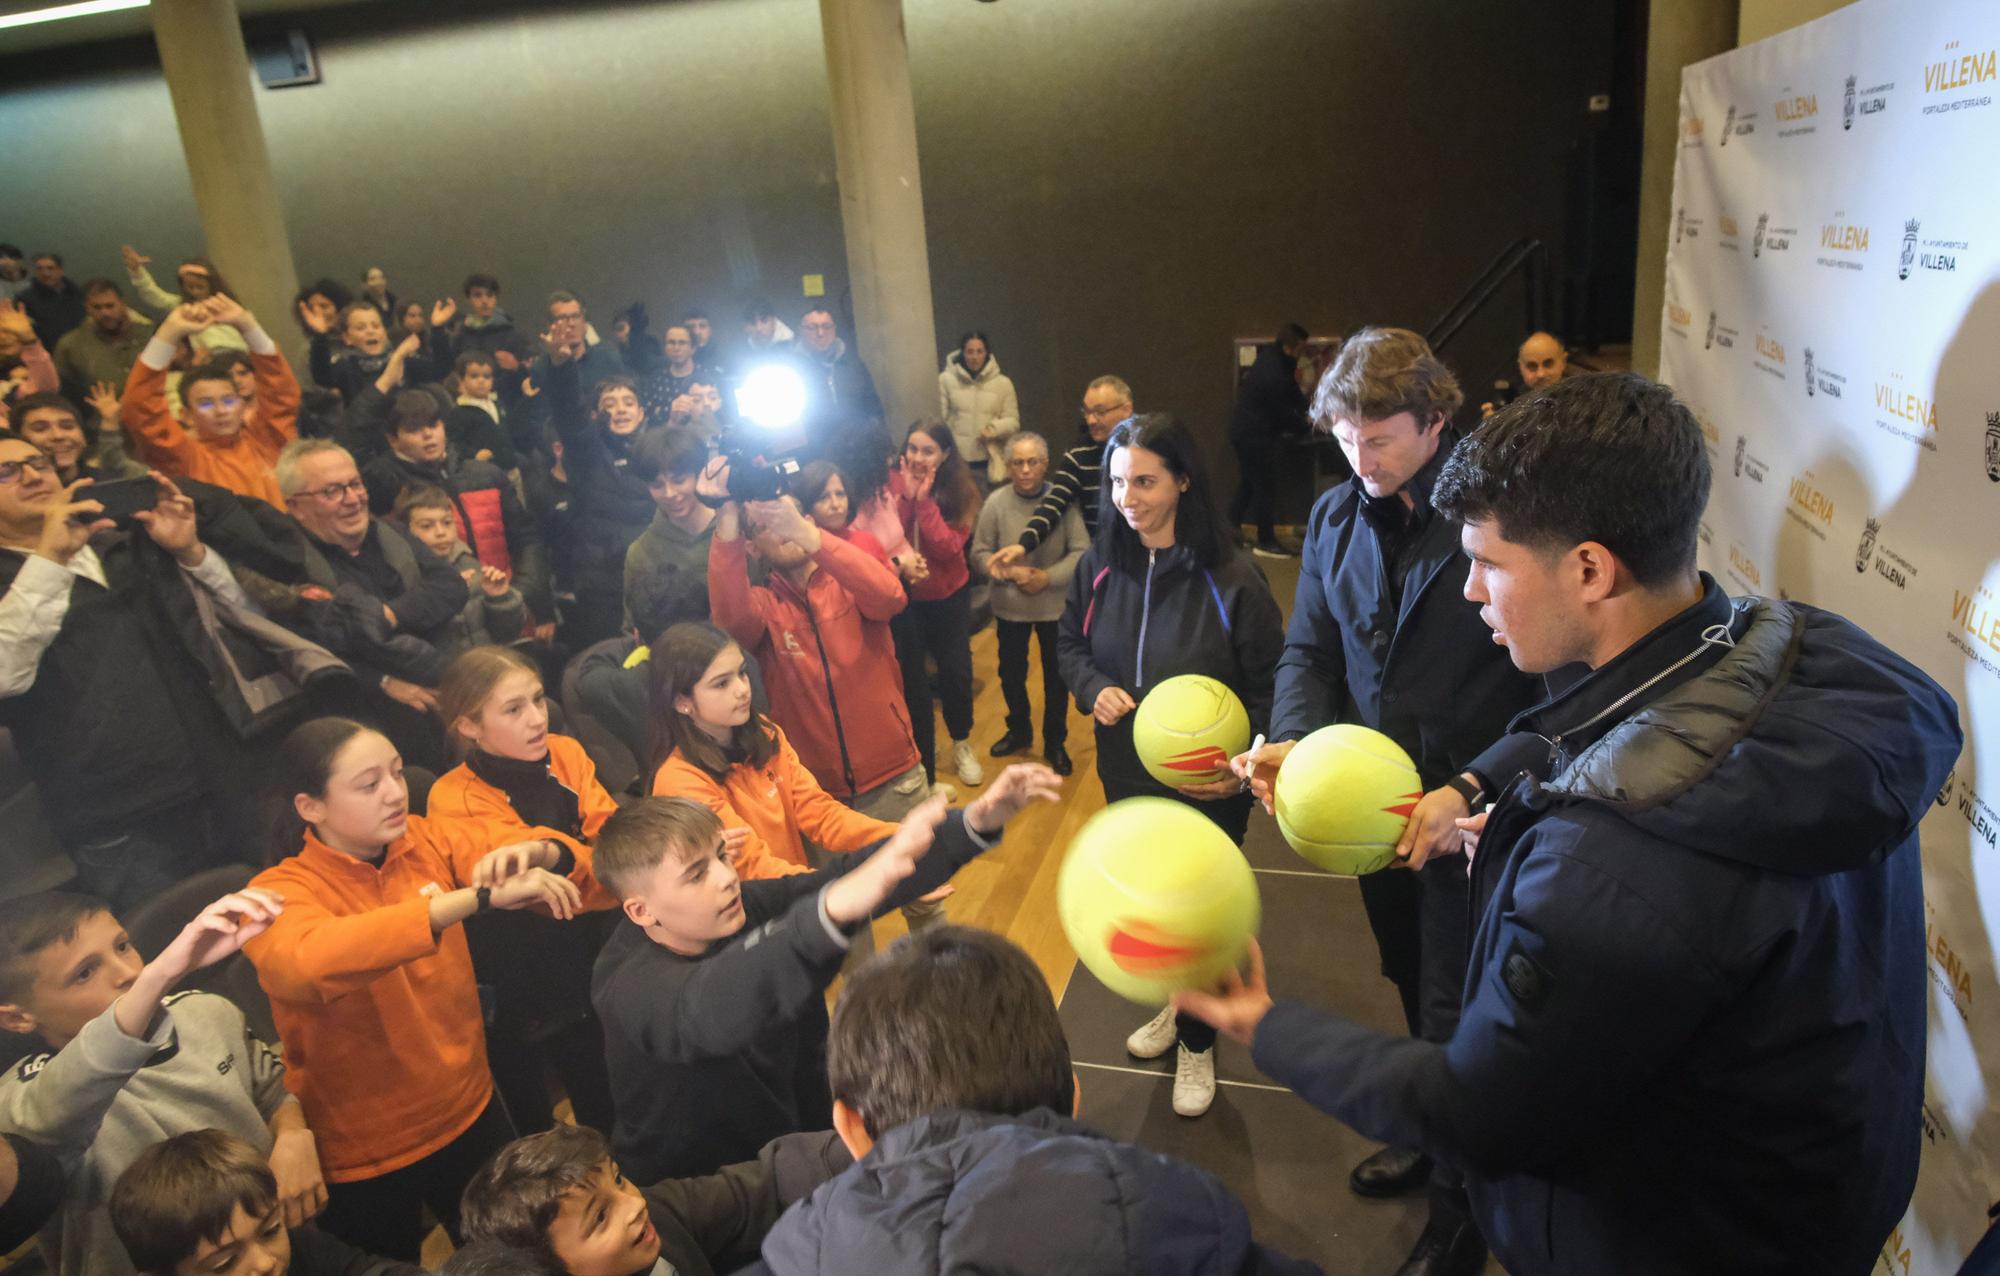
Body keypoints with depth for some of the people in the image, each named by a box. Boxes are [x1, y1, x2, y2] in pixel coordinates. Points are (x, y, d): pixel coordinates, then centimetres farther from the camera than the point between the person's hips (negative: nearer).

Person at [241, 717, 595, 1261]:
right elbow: (310, 959, -42)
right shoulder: (280, 891, -19)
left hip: (469, 1114, 4)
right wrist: (479, 896, -48)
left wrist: (531, 855, -29)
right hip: (363, 1156, -4)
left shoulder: (425, 841, -7)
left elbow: (562, 867, -5)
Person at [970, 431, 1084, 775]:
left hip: (1055, 605, -1)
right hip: (1009, 606, 1)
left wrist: (1049, 577, -25)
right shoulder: (996, 502, -12)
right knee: (1011, 673, 20)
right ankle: (1019, 731, 46)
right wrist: (1009, 572, -22)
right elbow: (979, 555, -7)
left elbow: (1082, 552, -15)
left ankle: (1055, 743, 36)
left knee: (1056, 676, 15)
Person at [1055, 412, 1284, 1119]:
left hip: (1208, 786, -4)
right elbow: (1069, 643, 8)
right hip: (1126, 774, 4)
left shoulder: (1230, 577, -21)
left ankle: (1196, 1041, 39)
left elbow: (1268, 685, -12)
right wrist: (1093, 688, -12)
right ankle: (1175, 1001, 52)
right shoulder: (1099, 565, -8)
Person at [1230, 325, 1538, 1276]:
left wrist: (1471, 790, -27)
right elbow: (1309, 650, 4)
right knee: (1414, 990, 25)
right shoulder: (1334, 517, 1)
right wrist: (1291, 740, -15)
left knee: (1455, 1015, 7)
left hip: (1471, 814, -6)